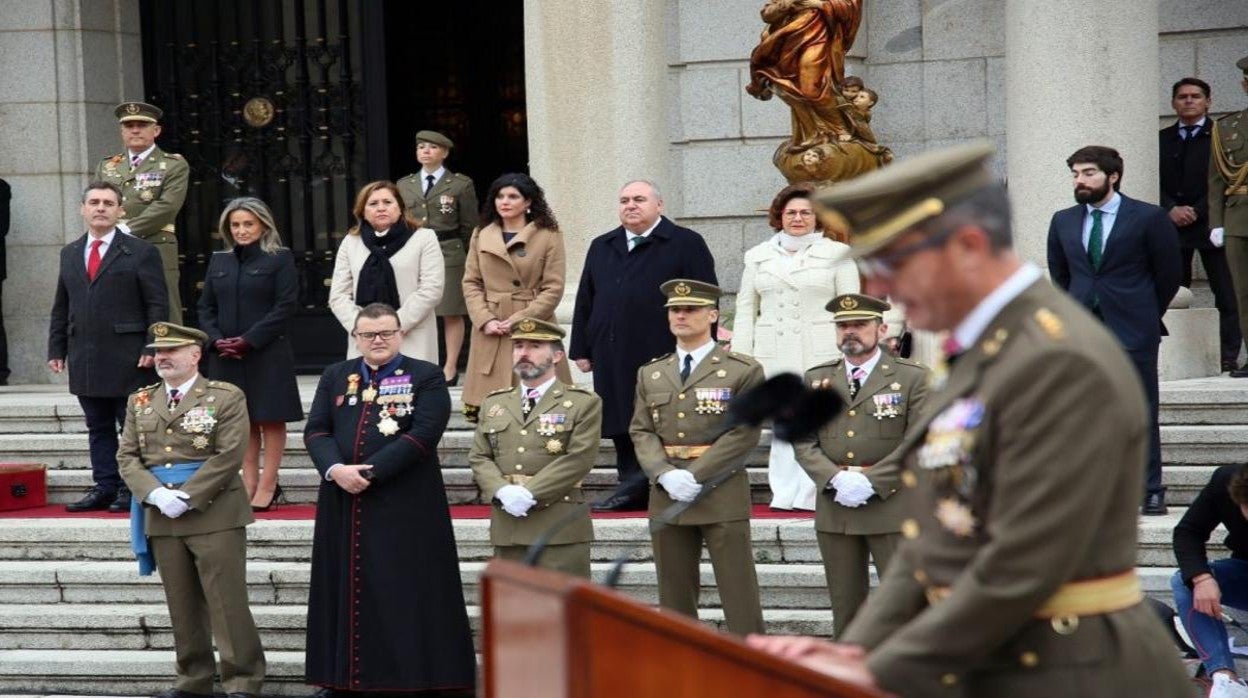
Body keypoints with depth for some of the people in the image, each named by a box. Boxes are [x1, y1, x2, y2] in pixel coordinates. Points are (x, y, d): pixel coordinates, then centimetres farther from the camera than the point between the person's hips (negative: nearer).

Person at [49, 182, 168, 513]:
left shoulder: (140, 253, -1)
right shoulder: (69, 254, 15)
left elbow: (157, 305, -4)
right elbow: (61, 308, 18)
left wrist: (152, 348, -13)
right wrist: (57, 349, 10)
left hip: (127, 359, -5)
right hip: (85, 359, 5)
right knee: (98, 428, 9)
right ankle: (104, 486, 13)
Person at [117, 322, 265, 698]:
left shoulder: (226, 397, -1)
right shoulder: (140, 402, 14)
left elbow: (228, 455, -10)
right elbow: (127, 457, 8)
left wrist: (186, 496, -15)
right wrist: (156, 494, -10)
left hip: (214, 514, -5)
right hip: (161, 517, 5)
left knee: (227, 602, -5)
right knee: (182, 605, 9)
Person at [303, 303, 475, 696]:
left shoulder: (426, 377, 0)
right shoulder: (335, 377, 14)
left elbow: (424, 435, -11)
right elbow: (316, 430, 7)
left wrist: (371, 471, -16)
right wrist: (335, 469, -13)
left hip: (405, 508, -4)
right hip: (344, 505, 4)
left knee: (404, 594, -4)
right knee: (347, 588, 7)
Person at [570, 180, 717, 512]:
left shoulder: (686, 244, 1)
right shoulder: (602, 247, 19)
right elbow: (585, 301, 19)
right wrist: (581, 349, 12)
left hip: (664, 356, -5)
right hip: (614, 358, 5)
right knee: (623, 428, 5)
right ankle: (632, 488, 10)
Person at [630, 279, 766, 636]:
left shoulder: (743, 371, 0)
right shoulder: (650, 374, 13)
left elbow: (744, 433, -8)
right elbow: (641, 432, 7)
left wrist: (695, 476, -14)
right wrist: (666, 475, -11)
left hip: (722, 496, -4)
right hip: (666, 496, 4)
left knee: (739, 594, -3)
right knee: (675, 596, 8)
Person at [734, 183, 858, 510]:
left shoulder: (836, 254, 9)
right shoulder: (758, 256, 18)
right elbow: (745, 311, 16)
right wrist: (740, 359, 7)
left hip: (821, 356, -3)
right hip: (774, 357, 3)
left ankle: (813, 495, -6)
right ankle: (784, 493, 3)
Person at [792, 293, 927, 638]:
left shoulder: (913, 378, 1)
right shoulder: (817, 379, 12)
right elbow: (804, 442, 7)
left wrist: (871, 481, -15)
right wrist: (836, 479, -11)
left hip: (891, 504, -3)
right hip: (835, 506, 4)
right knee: (845, 603, 8)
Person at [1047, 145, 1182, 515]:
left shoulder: (1149, 218, -3)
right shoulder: (1063, 221, 9)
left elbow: (1169, 274, 3)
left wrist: (1145, 315, 8)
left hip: (1133, 332, -4)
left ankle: (1151, 492, 6)